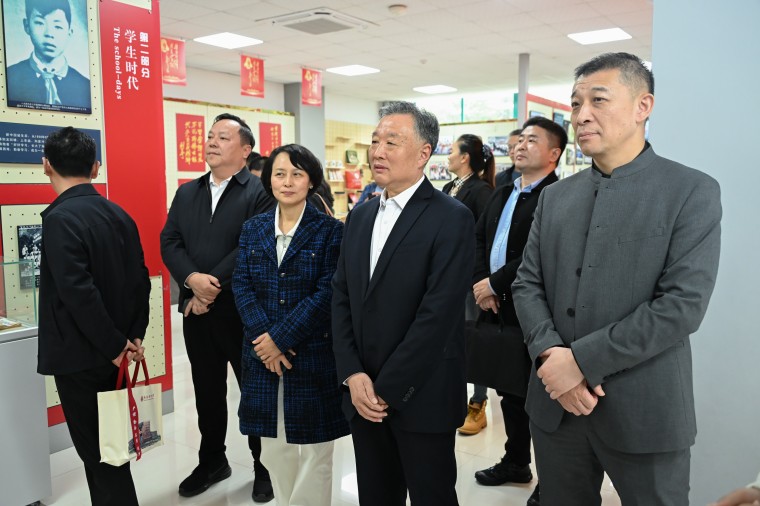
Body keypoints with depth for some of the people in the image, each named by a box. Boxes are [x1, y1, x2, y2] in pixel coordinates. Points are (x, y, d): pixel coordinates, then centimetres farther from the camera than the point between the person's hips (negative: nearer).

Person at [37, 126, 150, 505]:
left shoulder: (60, 218, -18)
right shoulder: (119, 215, 4)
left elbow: (78, 293, -24)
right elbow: (140, 281, 7)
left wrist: (115, 346, -15)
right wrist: (134, 336, 7)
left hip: (81, 358, -7)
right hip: (113, 354, 7)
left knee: (97, 452, 6)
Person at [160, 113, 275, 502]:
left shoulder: (260, 192, -8)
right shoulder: (186, 192, 12)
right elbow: (169, 242, 4)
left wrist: (213, 287, -18)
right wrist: (192, 279, -15)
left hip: (244, 310, -5)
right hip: (196, 311, 6)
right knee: (207, 392, 17)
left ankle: (265, 466, 26)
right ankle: (212, 461, 35)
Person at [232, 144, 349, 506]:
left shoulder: (330, 230, -5)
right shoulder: (253, 229, 7)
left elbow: (327, 292, -12)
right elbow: (241, 285, 1)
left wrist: (281, 337, -16)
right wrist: (264, 337, -13)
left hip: (313, 355, -3)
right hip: (263, 353, 4)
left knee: (313, 449, 9)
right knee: (273, 447, 13)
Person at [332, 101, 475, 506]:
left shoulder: (451, 219, -11)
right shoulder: (360, 216, 10)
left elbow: (438, 313, -17)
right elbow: (341, 299, 7)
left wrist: (387, 389, -15)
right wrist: (353, 375, -5)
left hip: (421, 397, -5)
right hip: (363, 395, 6)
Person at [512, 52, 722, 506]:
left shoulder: (693, 192, -6)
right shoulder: (555, 197, 9)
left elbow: (683, 304, -16)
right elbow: (527, 284, 6)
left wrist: (582, 359, -17)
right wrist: (551, 355, -12)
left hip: (643, 411, -4)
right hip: (556, 404, 4)